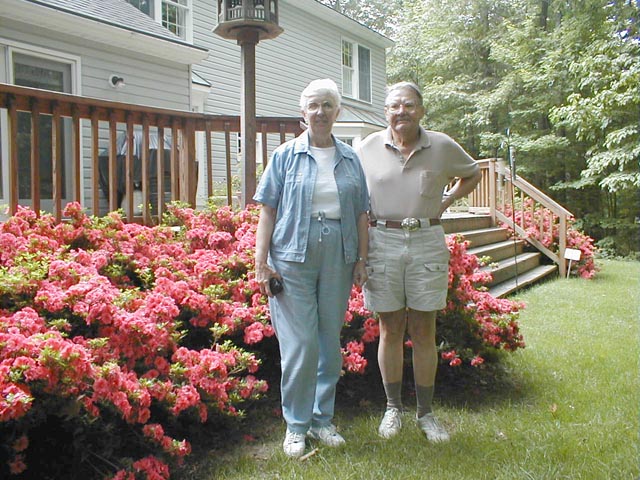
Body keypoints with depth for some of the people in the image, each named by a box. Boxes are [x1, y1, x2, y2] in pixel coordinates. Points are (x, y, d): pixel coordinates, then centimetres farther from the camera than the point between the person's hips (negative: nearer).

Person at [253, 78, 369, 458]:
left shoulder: (350, 159, 12)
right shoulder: (286, 155, 3)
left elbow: (361, 214, 13)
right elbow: (268, 211, 0)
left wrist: (362, 259, 8)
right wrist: (261, 262, -6)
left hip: (338, 258, 3)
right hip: (293, 256, -3)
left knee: (331, 341, 9)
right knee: (300, 343, -5)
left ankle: (323, 419, 24)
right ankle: (296, 425, 11)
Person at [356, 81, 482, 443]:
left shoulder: (442, 147, 3)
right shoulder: (368, 148, 3)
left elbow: (473, 174, 21)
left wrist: (446, 203, 7)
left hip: (427, 243, 0)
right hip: (382, 242, 0)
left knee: (424, 332, 6)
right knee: (390, 331, 7)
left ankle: (426, 412, 19)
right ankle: (393, 408, 22)